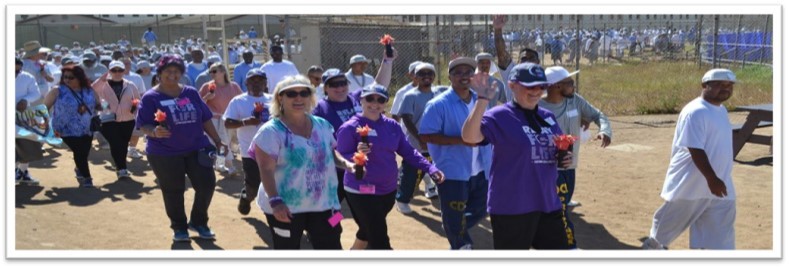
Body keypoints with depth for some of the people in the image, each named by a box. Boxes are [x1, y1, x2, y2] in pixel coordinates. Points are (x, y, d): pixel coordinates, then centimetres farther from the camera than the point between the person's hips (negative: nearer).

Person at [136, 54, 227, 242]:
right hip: (164, 153, -3)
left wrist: (218, 141, 9)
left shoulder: (191, 93, 7)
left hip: (196, 148, 4)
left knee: (207, 184, -1)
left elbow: (205, 119, 11)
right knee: (173, 191, 6)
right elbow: (143, 126, -11)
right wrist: (154, 132, -32)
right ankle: (179, 227, 26)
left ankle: (198, 222, 21)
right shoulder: (151, 97, -6)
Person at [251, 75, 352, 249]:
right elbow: (266, 170, -17)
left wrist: (345, 164, -2)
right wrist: (275, 201, -27)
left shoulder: (322, 125, 6)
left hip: (323, 203, 5)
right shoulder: (271, 131, -12)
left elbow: (331, 153, 19)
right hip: (286, 207, -5)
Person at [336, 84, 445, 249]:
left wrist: (430, 169, -2)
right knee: (380, 240, -8)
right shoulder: (350, 127, -13)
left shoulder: (392, 125, 4)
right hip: (361, 192, -6)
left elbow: (408, 151, 8)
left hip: (388, 191, 6)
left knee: (369, 232, 23)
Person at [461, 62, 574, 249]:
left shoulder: (548, 117, 10)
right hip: (512, 206, -7)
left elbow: (558, 150, 23)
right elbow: (470, 136, -27)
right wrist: (483, 100, -33)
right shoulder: (499, 116, -11)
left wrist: (565, 158, 0)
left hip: (549, 203, 7)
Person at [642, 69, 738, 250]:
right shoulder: (696, 112, -20)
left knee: (720, 227, 4)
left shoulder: (721, 110, 10)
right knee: (674, 216, 10)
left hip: (719, 182, 8)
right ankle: (654, 244, 34)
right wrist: (711, 179, -31)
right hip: (692, 181, -8)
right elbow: (695, 149, -26)